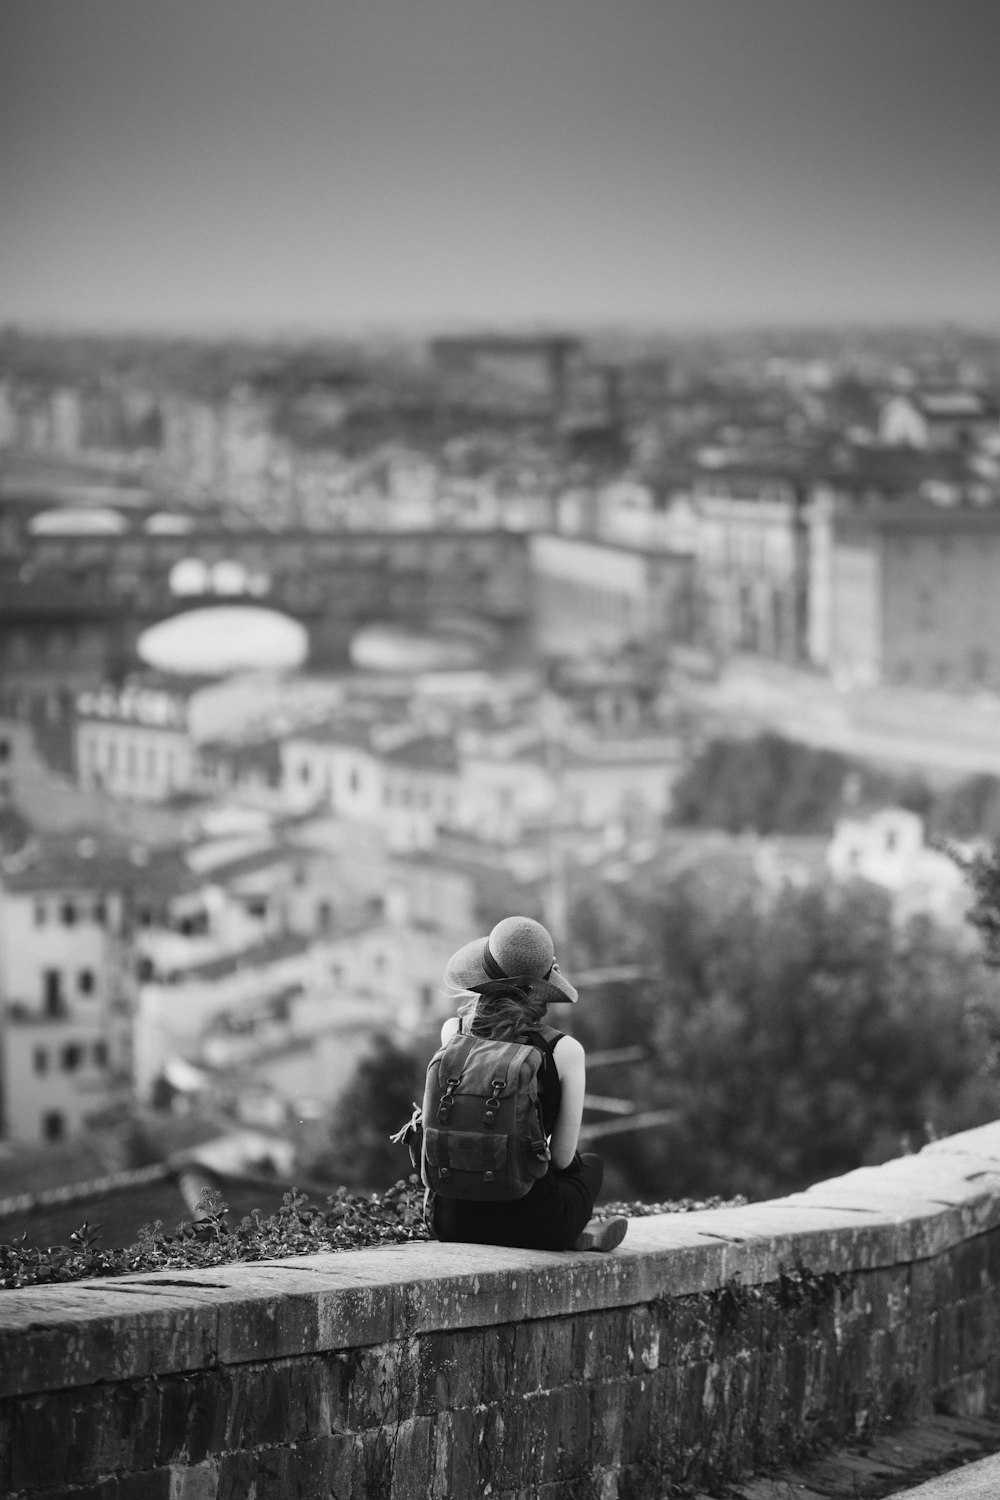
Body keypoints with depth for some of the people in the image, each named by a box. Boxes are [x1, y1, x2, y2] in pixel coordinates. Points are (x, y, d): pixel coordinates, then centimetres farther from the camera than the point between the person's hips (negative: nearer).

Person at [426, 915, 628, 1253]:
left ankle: (578, 1233, 31)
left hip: (447, 1218, 2)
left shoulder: (452, 1031, -4)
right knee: (590, 1163, 32)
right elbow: (562, 1157, -7)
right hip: (527, 1219, -2)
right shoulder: (564, 1051, -13)